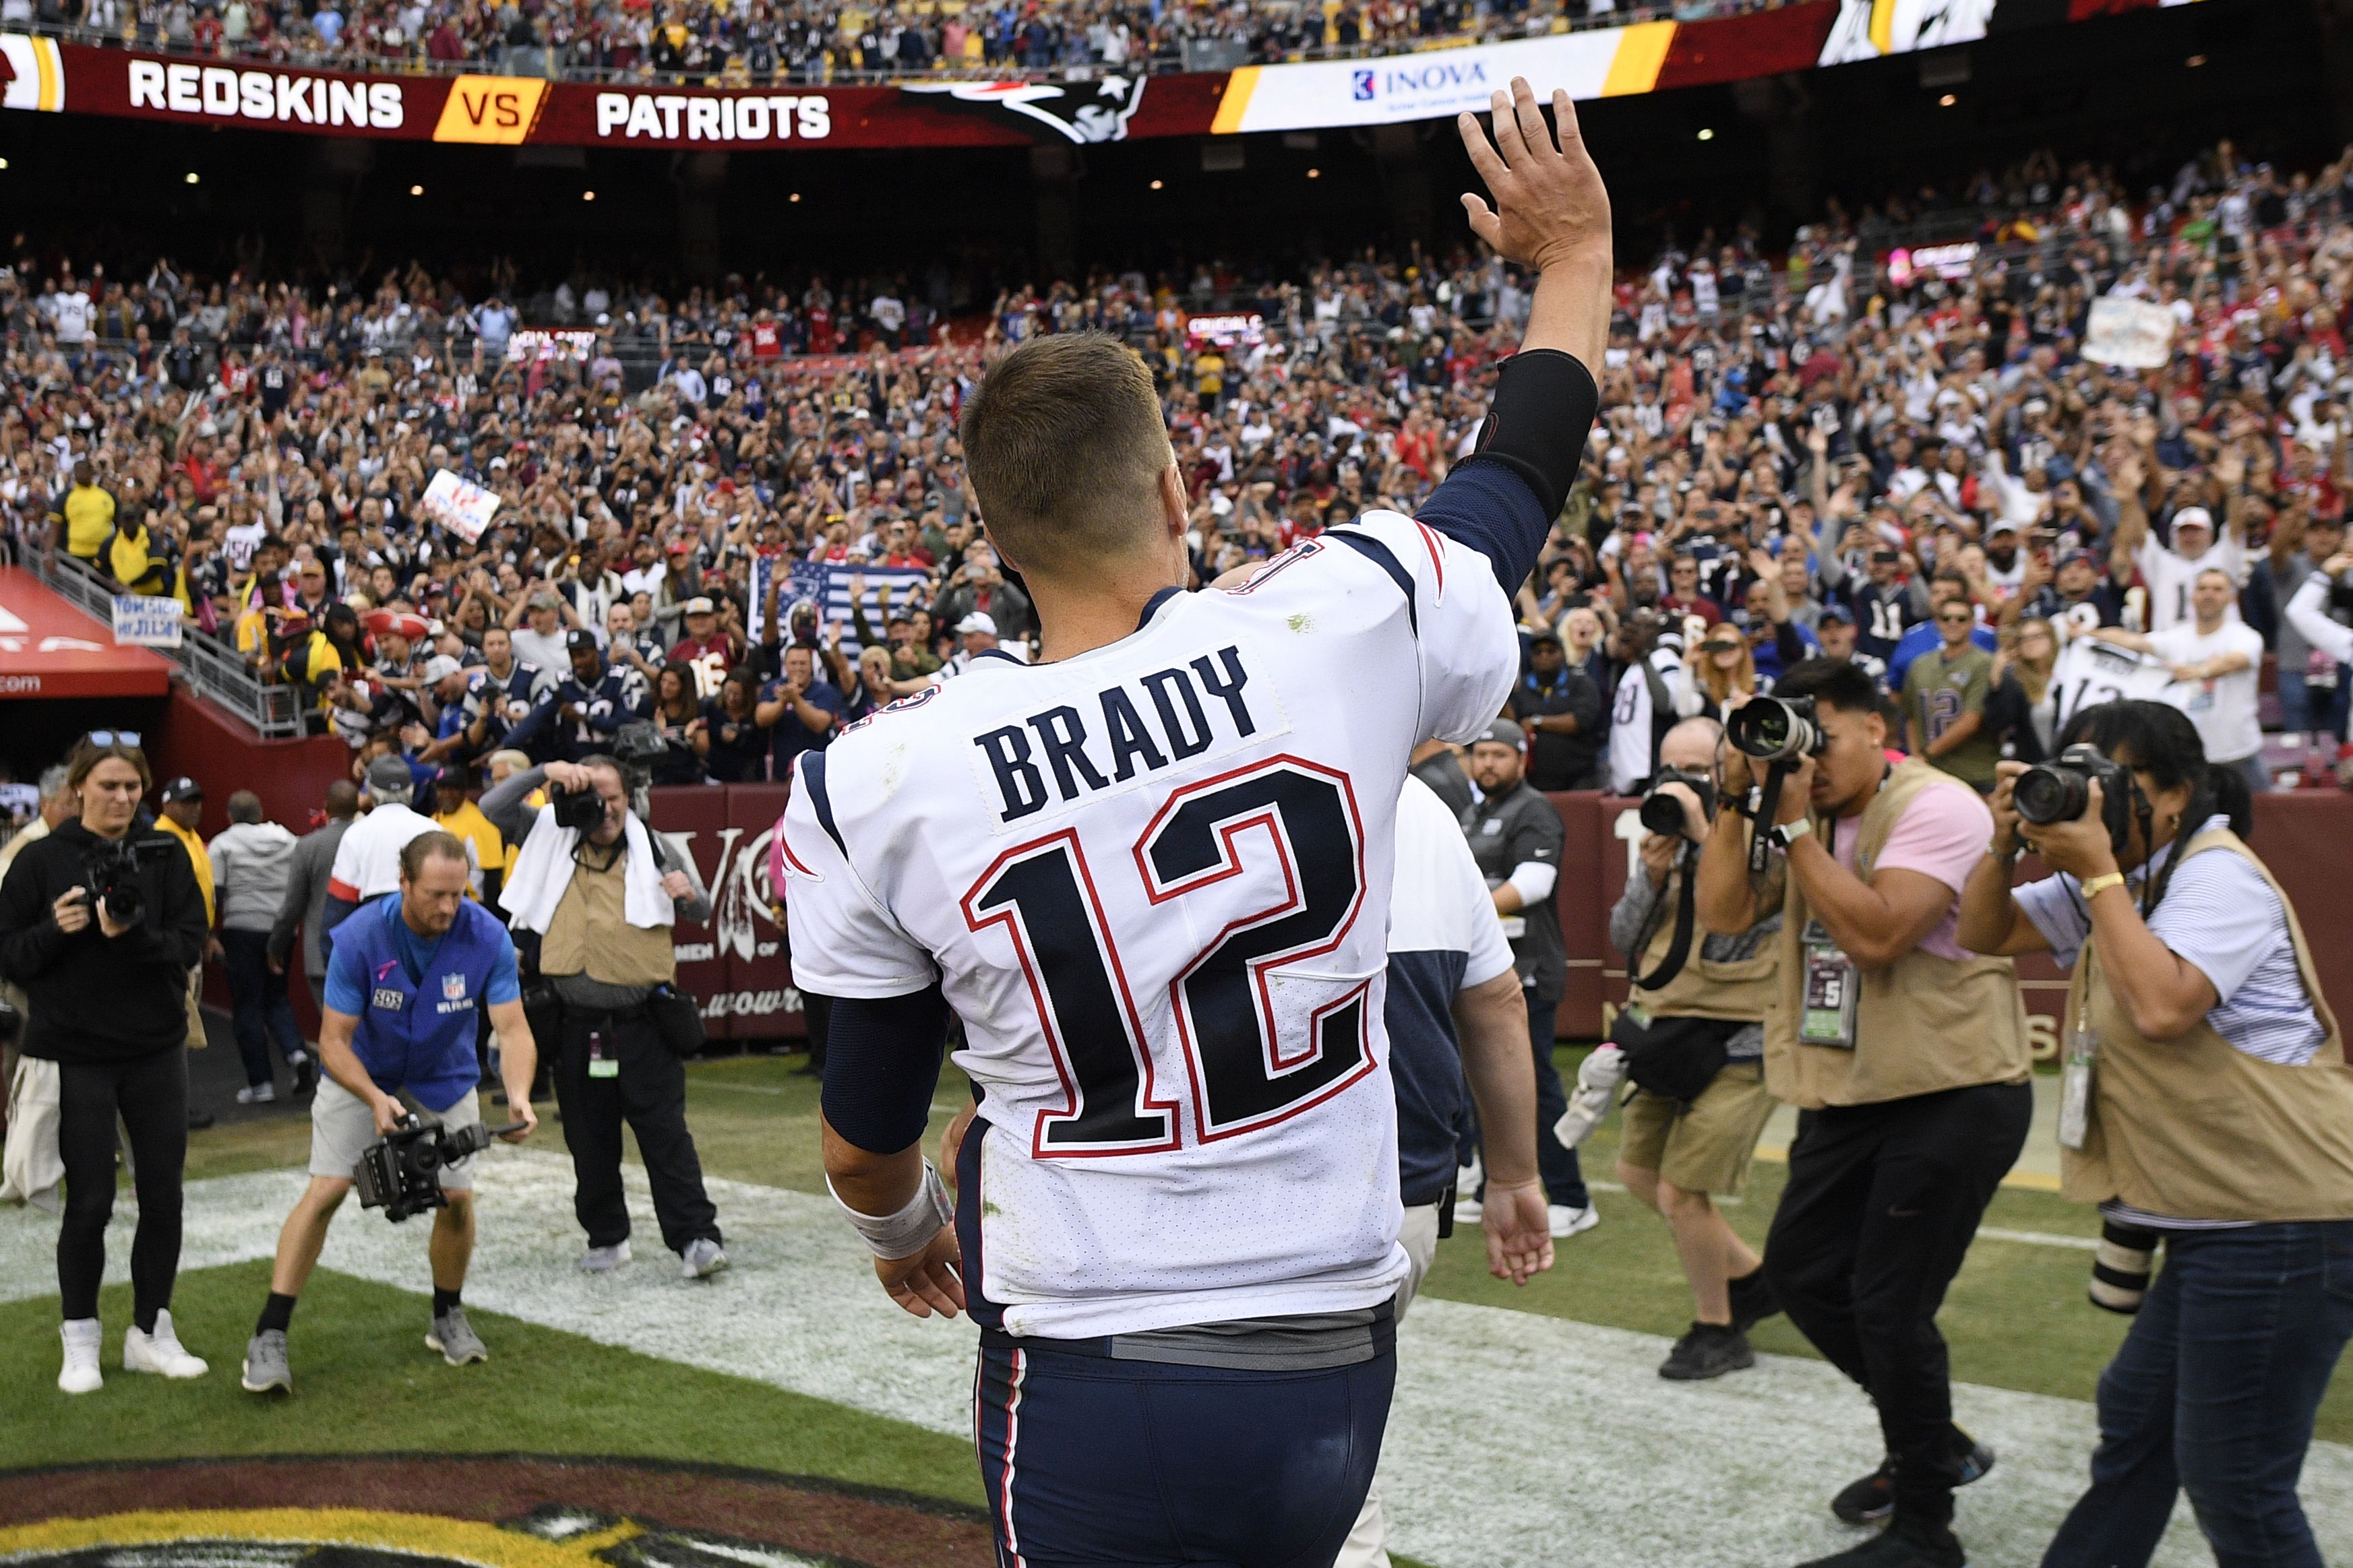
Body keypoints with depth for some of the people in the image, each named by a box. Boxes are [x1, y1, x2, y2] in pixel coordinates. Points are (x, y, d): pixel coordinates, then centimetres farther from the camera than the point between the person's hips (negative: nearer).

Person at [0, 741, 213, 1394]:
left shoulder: (165, 854, 2)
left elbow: (191, 942, -5)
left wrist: (135, 937, -23)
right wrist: (55, 931, -20)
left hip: (157, 1051, 2)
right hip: (77, 1056, -2)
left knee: (163, 1197, 6)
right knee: (90, 1201, 2)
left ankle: (150, 1334, 22)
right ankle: (80, 1341, 19)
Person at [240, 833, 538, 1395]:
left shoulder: (487, 936, -25)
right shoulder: (359, 937, -29)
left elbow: (512, 1028, -25)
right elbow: (334, 1041, -24)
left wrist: (518, 1095, -44)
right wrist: (375, 1099, -40)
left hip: (445, 1080, 2)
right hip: (362, 1073, -2)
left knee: (456, 1198, -3)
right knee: (324, 1192, -12)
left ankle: (448, 1318, 21)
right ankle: (269, 1337, -7)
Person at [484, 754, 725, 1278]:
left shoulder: (651, 848, 6)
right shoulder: (552, 838, 8)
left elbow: (703, 912, 11)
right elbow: (493, 807, 2)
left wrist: (690, 895, -13)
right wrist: (544, 772, -10)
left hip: (643, 1021, -2)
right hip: (578, 1023, 2)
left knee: (665, 1131, -5)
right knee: (590, 1140, 10)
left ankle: (695, 1238, -6)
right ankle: (607, 1237, 23)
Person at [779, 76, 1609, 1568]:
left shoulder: (881, 786, -13)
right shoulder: (1349, 625, -14)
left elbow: (866, 1135, 3)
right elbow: (1522, 475, 10)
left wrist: (905, 1227, 27)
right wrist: (1575, 249, 28)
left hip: (1092, 1398, -1)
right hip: (1336, 1375, 1)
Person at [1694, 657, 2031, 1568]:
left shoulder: (1935, 808, -16)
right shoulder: (1807, 808, 7)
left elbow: (1875, 935, -27)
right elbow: (1723, 913, -1)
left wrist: (1794, 826, -22)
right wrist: (1736, 798, -9)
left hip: (1952, 1092, -9)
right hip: (1849, 1092, 9)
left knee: (1887, 1303, -6)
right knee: (1800, 1271, 14)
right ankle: (1934, 1444, 33)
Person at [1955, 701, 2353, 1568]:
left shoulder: (2218, 878, -15)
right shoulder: (2126, 881, 15)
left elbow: (2161, 1007, -30)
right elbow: (1984, 933, 16)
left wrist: (2097, 872, -22)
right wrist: (2006, 844, -3)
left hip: (2279, 1221, -10)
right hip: (2215, 1221, 10)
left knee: (2233, 1481, -4)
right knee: (2136, 1418, 20)